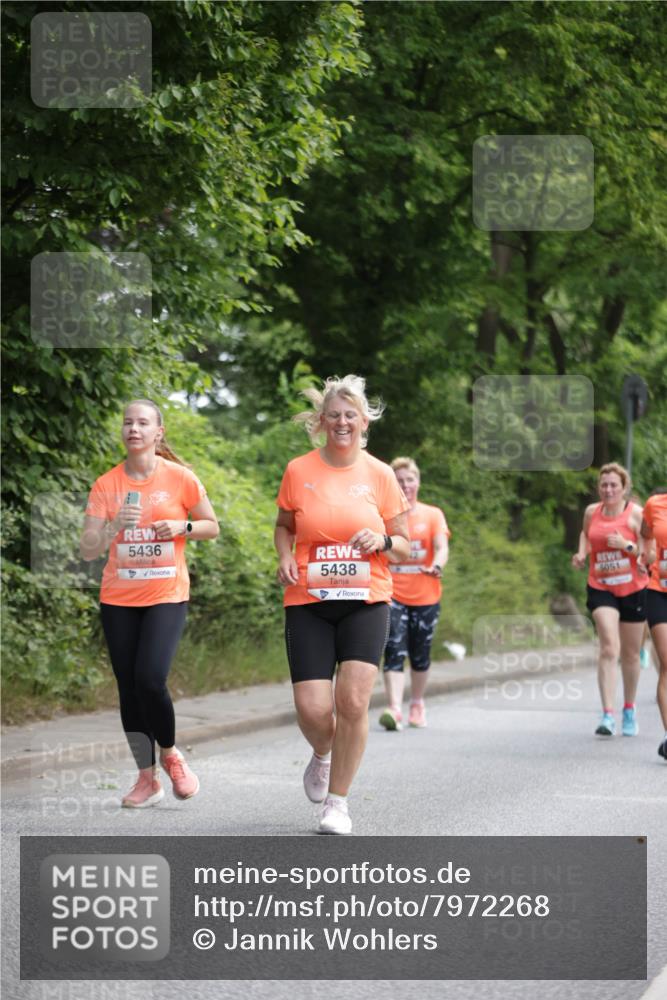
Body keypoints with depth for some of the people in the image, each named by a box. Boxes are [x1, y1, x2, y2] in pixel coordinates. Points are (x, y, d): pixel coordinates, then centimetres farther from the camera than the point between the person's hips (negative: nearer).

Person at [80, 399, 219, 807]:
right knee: (129, 687, 3)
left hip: (167, 596, -3)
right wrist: (115, 526, -24)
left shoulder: (180, 478, -3)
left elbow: (212, 527, 8)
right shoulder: (106, 484, 0)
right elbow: (88, 549, -5)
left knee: (150, 679, -18)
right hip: (118, 600, 3)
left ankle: (170, 753, 8)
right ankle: (147, 778, 14)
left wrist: (182, 528, -12)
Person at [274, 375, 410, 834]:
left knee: (353, 700, -14)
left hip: (366, 602, 0)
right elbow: (284, 525, 18)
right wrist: (285, 558, -2)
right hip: (309, 603, 0)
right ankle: (322, 755, 29)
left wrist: (382, 542, -13)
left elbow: (403, 546, 9)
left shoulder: (380, 474, 2)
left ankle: (338, 801, 4)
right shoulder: (299, 471, 2)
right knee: (313, 710, -9)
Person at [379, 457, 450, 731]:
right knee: (394, 651, -16)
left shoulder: (432, 515, 4)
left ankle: (417, 705, 31)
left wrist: (437, 566, -29)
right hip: (393, 595, -1)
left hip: (426, 597, 1)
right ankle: (394, 709, -25)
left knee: (420, 655, 11)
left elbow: (442, 547, -9)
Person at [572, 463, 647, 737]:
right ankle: (608, 715, -23)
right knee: (609, 648, -17)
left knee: (630, 654, 11)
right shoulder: (591, 512, 4)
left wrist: (626, 545, -24)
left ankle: (629, 710, 31)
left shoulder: (636, 513, -7)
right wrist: (581, 554, 8)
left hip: (633, 589, -1)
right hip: (600, 588, 1)